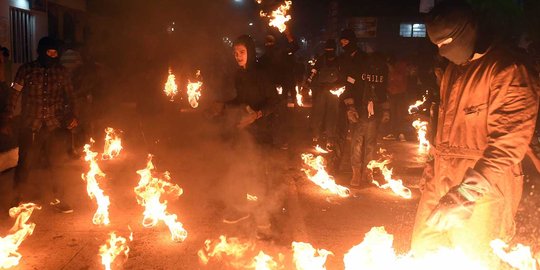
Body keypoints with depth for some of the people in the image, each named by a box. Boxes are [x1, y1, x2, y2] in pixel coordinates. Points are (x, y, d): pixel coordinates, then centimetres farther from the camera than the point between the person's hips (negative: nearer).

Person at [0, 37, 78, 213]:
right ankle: (18, 196, 26)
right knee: (26, 163, 4)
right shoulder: (26, 70, -2)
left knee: (56, 164, 4)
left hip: (54, 125, 2)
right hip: (30, 126, -2)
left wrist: (74, 115, -5)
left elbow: (70, 95, 10)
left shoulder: (60, 72, 5)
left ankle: (58, 199, 19)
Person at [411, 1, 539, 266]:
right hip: (441, 185, 7)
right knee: (422, 255, 10)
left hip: (480, 194, -7)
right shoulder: (453, 69, 12)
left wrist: (466, 194, -27)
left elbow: (507, 145, -20)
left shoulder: (508, 70, -14)